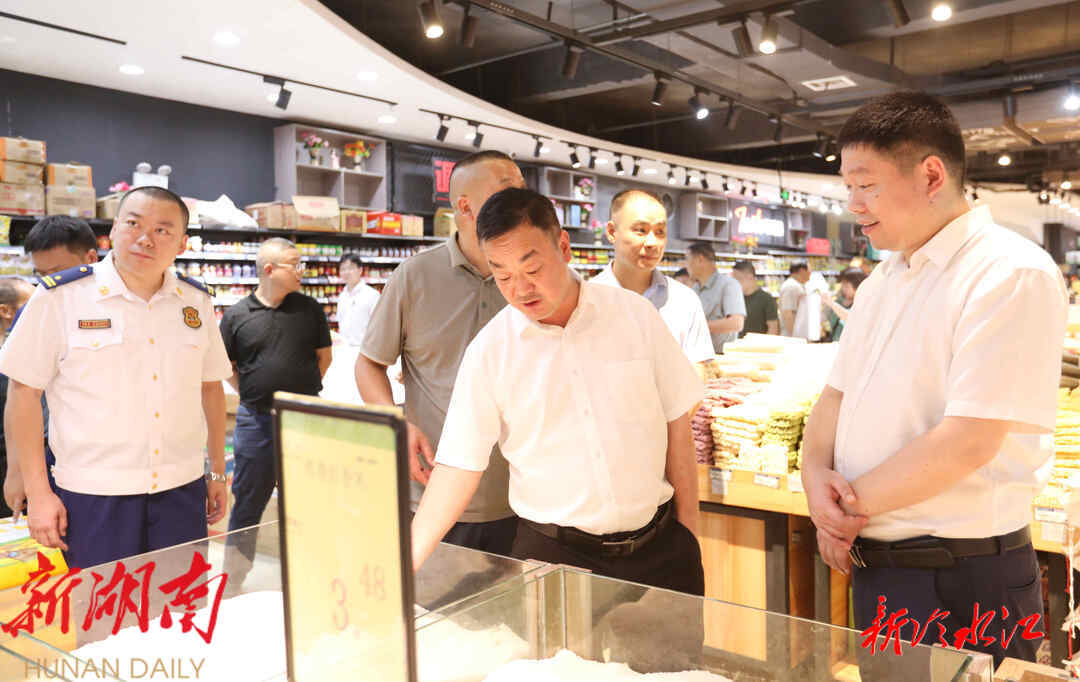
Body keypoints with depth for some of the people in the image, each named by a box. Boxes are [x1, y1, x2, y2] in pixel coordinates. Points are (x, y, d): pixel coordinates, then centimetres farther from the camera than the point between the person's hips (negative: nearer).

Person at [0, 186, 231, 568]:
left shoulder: (196, 303, 6)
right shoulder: (59, 297, -6)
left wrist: (218, 473, 15)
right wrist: (38, 493, -6)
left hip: (182, 492, 3)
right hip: (94, 495, -3)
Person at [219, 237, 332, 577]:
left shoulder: (309, 309, 2)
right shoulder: (236, 315, -1)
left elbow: (324, 356, 11)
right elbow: (226, 367, 8)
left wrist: (303, 390, 8)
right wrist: (253, 395, 2)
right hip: (256, 420, -1)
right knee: (248, 502, 10)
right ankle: (236, 578, 25)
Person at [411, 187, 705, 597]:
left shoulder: (635, 314, -4)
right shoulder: (488, 351, -7)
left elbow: (676, 425, 2)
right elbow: (460, 465, -5)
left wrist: (688, 530, 3)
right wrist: (405, 564, -11)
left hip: (659, 546, 1)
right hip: (552, 554, -1)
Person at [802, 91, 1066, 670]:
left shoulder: (1012, 275, -16)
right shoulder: (881, 283, 10)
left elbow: (968, 442, -23)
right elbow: (836, 397, 11)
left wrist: (854, 501, -13)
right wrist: (817, 477, -8)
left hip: (962, 582, -7)